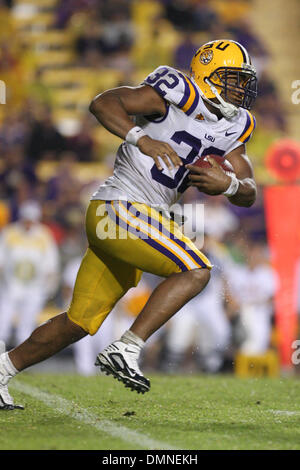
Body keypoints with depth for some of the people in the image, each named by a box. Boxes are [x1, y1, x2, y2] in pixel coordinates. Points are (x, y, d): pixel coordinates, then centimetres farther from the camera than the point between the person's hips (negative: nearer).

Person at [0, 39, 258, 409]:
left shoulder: (232, 128, 14)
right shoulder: (178, 94, -10)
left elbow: (248, 195, 13)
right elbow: (102, 103, -14)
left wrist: (227, 184, -9)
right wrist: (143, 139, -27)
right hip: (121, 209, -9)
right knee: (196, 271, -19)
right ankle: (125, 351, -20)